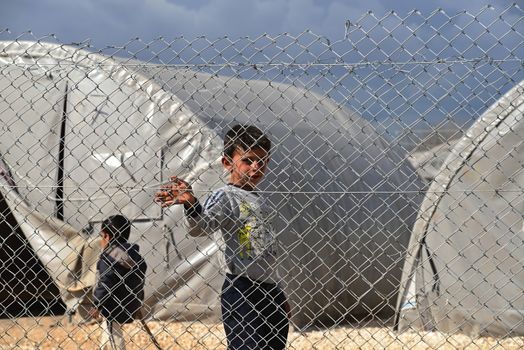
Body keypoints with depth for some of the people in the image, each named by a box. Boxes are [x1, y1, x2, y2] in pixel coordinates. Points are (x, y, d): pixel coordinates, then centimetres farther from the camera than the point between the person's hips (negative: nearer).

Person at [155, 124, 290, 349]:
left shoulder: (260, 201, 16)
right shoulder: (225, 197, -8)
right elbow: (199, 226, -28)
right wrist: (190, 204, -48)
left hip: (269, 291, 8)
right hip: (242, 291, -8)